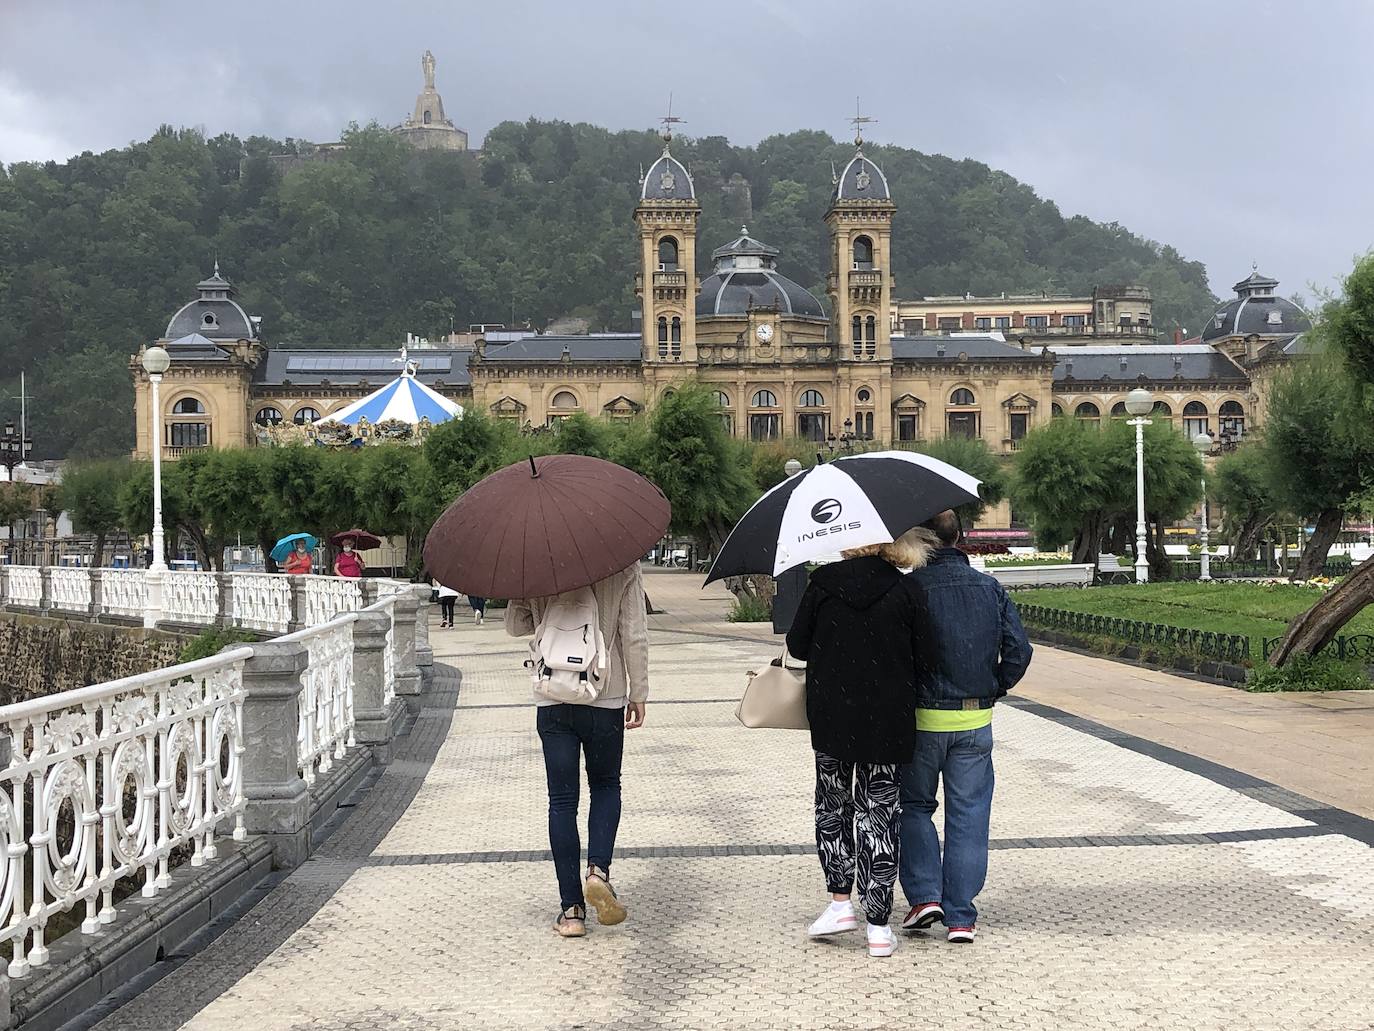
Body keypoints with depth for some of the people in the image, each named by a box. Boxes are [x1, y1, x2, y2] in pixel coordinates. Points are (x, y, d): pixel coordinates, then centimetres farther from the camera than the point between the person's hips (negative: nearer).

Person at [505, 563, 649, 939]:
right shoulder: (623, 563, -6)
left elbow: (515, 625, 6)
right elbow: (634, 634, -7)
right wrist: (638, 692, 1)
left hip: (552, 701, 1)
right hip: (606, 697, -1)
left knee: (562, 800, 5)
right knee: (606, 784, 20)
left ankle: (572, 909, 5)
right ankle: (598, 869, -4)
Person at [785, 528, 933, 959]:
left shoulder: (822, 582, -5)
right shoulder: (906, 590, -6)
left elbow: (797, 645, 0)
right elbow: (921, 657, -2)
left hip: (831, 718, 0)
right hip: (889, 723, 0)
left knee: (833, 806, 20)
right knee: (879, 816, 7)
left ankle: (840, 901, 14)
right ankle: (878, 926, 8)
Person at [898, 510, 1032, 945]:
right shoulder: (990, 587, 4)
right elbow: (1019, 650, 1)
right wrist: (993, 689, 12)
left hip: (923, 717, -3)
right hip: (976, 720, 3)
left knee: (913, 806, 15)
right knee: (968, 815, 9)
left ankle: (925, 895, 5)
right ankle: (960, 916, 10)